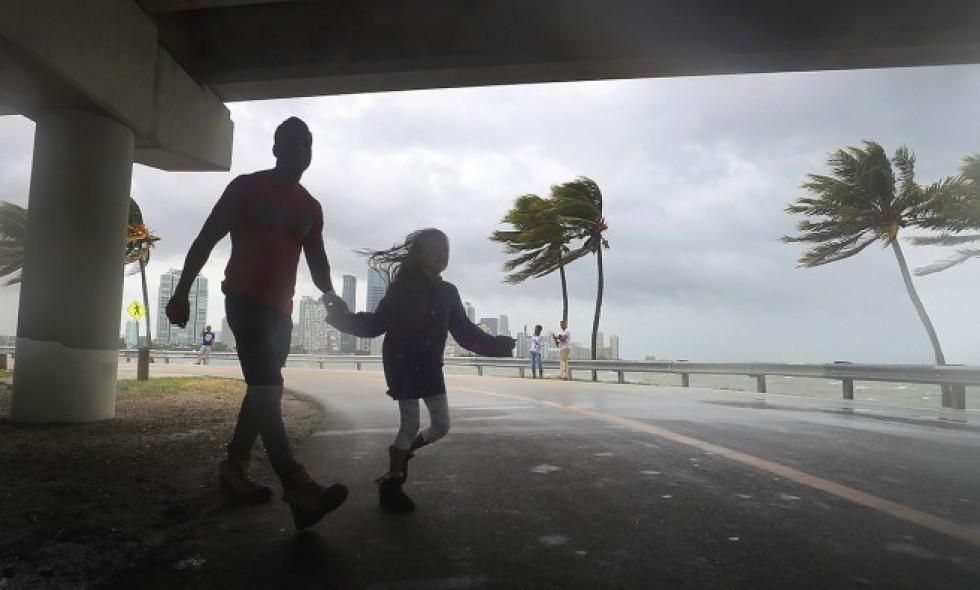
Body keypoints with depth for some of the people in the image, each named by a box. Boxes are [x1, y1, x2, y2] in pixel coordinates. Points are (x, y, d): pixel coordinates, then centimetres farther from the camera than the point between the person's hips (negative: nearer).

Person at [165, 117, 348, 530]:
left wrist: (330, 294, -9)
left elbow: (317, 262, 12)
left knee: (265, 389, 8)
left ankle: (234, 469, 20)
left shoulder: (310, 208, 15)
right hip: (244, 298, -7)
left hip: (280, 307, 7)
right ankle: (298, 488, -26)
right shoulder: (246, 187, 1)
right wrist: (181, 293, -5)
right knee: (267, 388, -18)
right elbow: (206, 240, 1)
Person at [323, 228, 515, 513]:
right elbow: (377, 324, -9)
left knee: (441, 425, 5)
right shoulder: (402, 287, -7)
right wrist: (345, 318, -22)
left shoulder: (448, 292, 5)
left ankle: (401, 451, 32)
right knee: (410, 425, -6)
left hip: (430, 366, 5)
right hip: (402, 364, -5)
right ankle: (391, 483, 12)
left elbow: (466, 332, 9)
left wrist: (496, 344, 5)